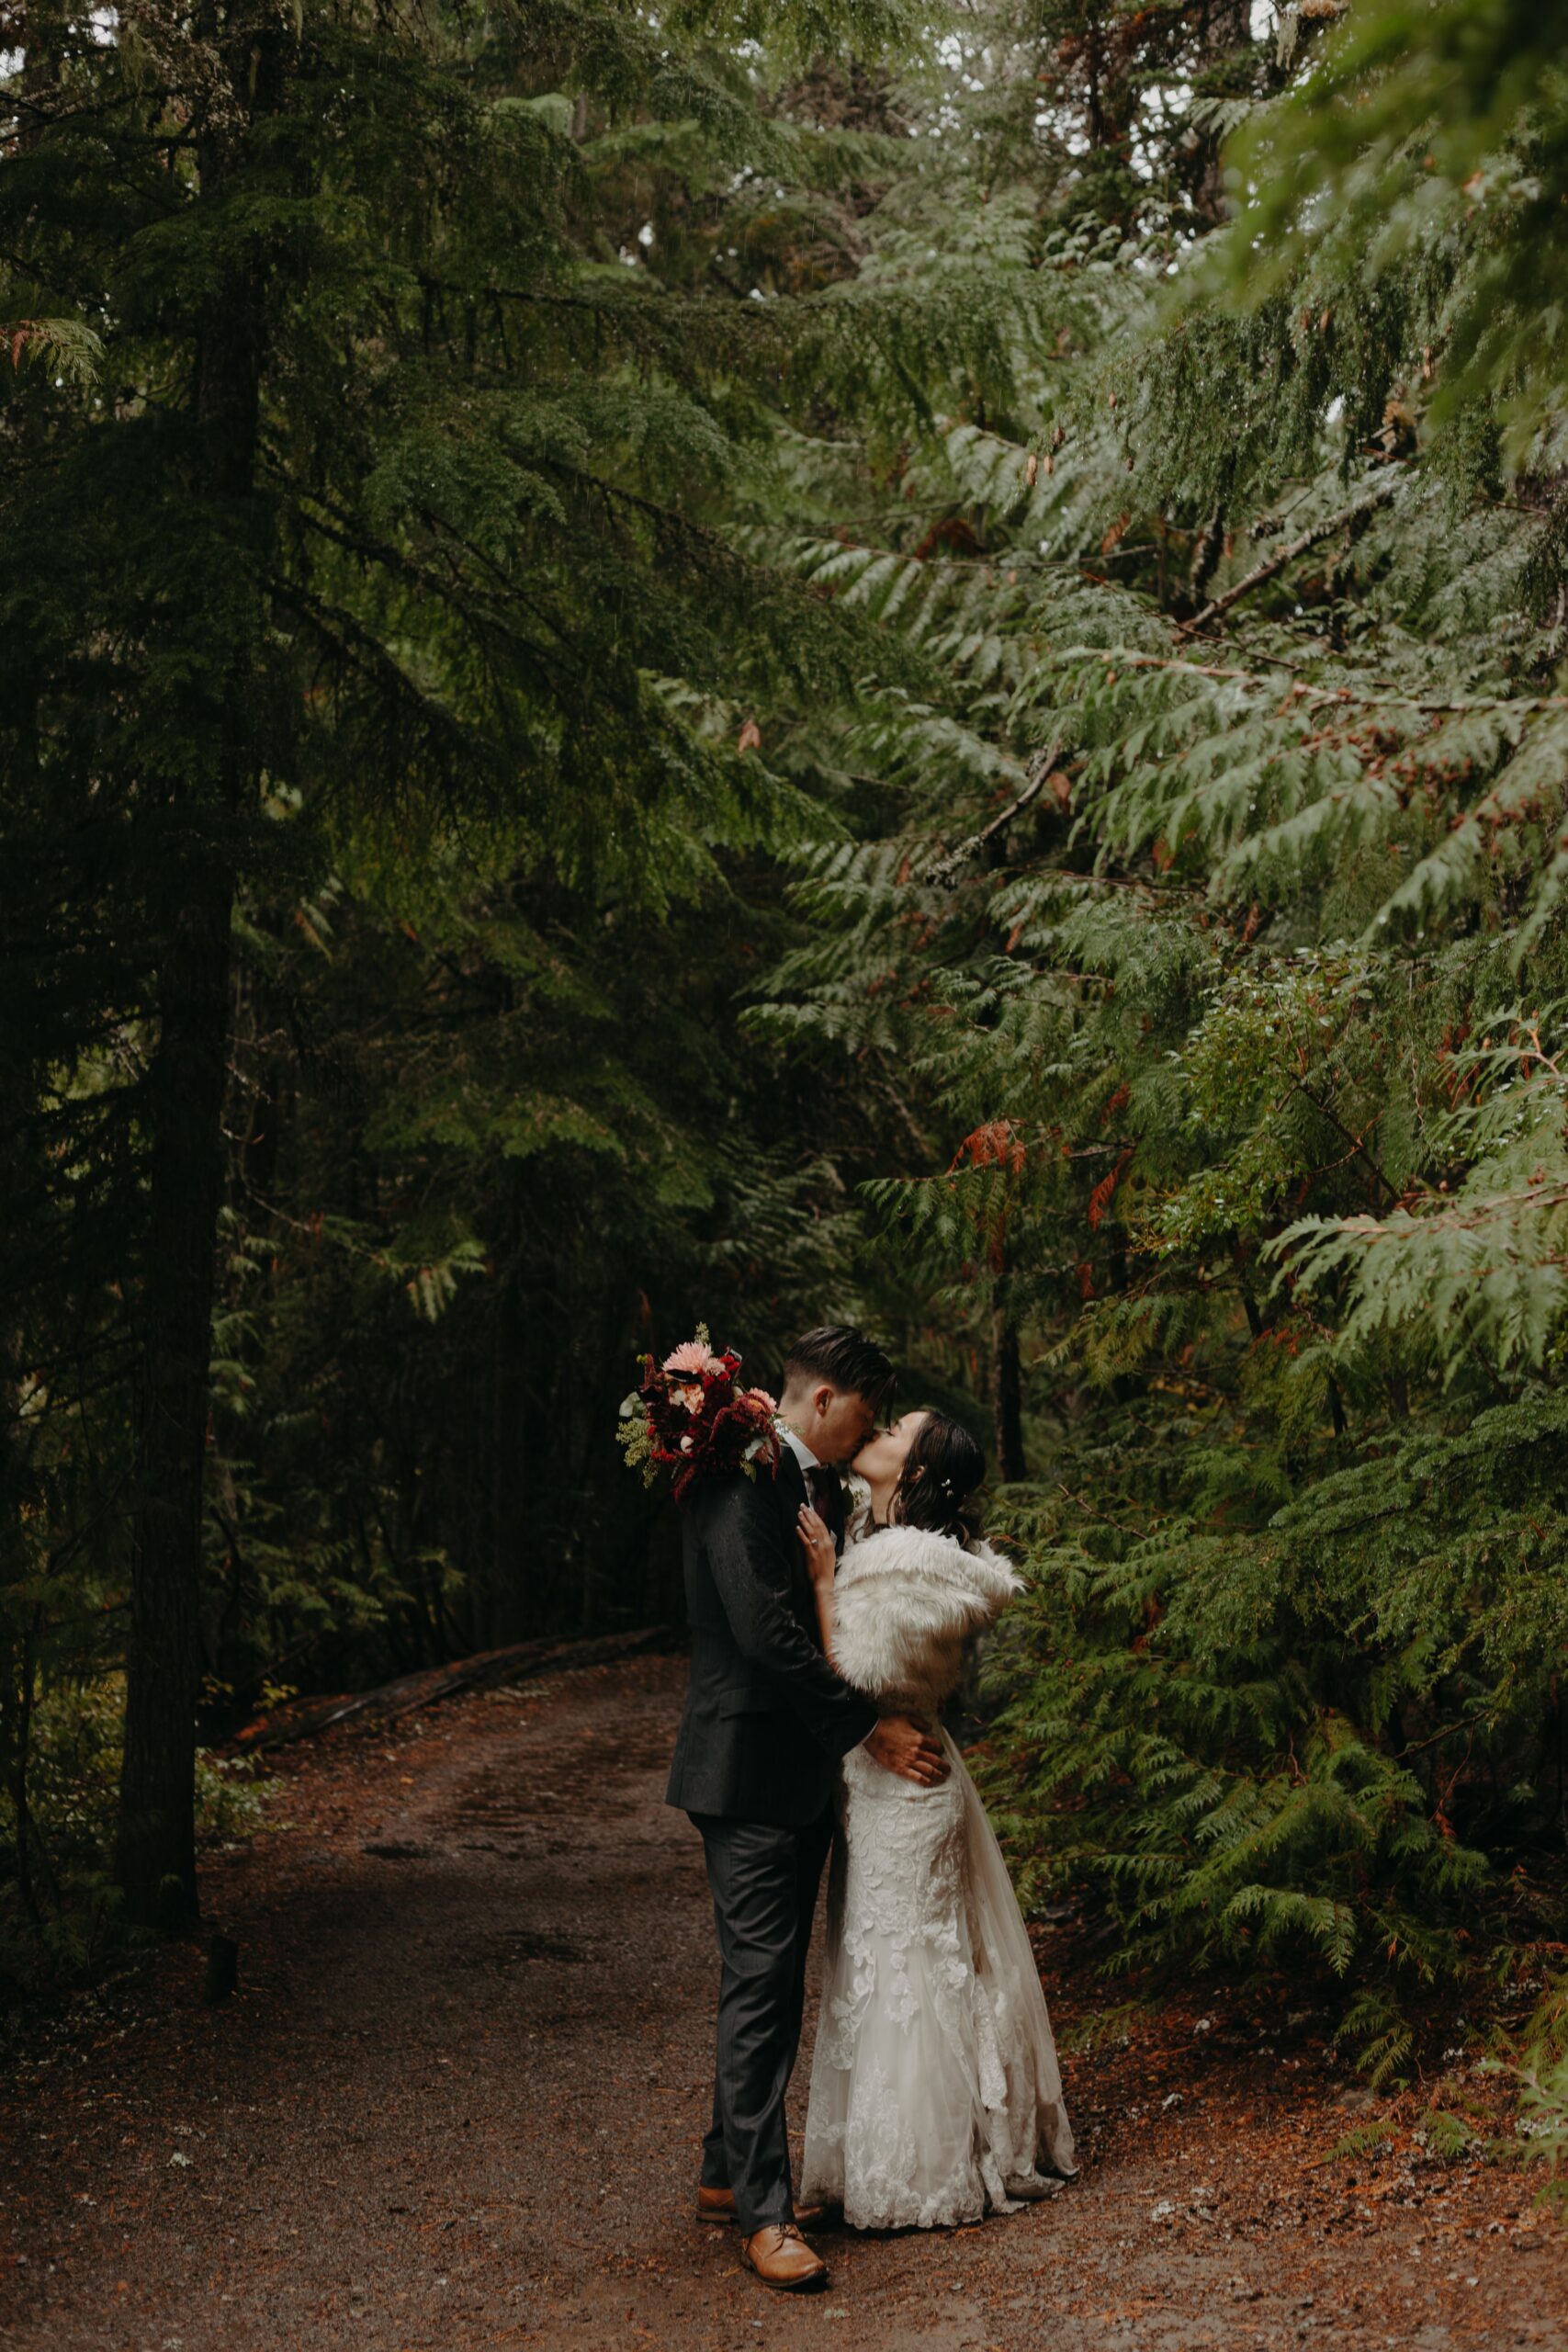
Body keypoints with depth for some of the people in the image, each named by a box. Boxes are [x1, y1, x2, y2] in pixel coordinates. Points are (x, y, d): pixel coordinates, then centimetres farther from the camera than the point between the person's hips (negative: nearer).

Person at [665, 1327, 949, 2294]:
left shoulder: (823, 1487, 13)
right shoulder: (743, 1479, -17)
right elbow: (766, 1631, -24)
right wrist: (870, 1730, -20)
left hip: (807, 1768, 10)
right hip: (751, 1768, -10)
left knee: (774, 1980, 15)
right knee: (761, 1980, -6)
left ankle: (729, 2172, 26)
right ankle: (764, 2213, 0)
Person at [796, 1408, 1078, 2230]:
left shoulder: (905, 1561, -22)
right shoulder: (873, 1539, 8)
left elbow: (857, 1676, -23)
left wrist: (824, 1578, -21)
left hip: (901, 1785, -9)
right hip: (887, 1778, 9)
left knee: (902, 1967, 1)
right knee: (895, 1965, 17)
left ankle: (911, 2179, 14)